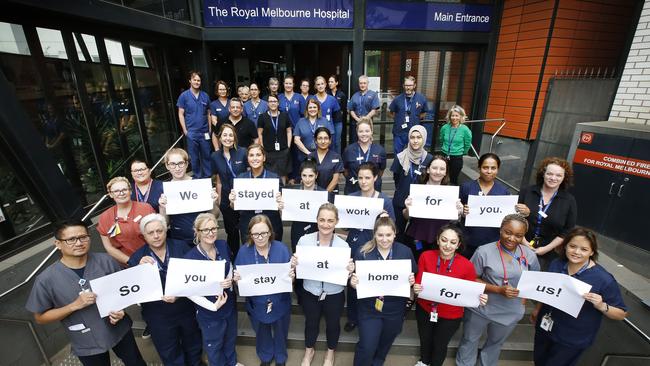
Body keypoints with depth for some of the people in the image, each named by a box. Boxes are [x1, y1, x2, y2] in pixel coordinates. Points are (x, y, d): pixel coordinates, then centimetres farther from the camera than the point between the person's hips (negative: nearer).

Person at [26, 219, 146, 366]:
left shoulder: (106, 261, -15)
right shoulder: (46, 279, -18)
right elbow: (40, 318, -8)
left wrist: (121, 310, -17)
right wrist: (75, 305, -24)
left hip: (120, 330, 2)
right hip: (87, 345, -1)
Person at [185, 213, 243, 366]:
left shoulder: (223, 245, -11)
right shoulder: (190, 257, -25)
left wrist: (229, 281, -16)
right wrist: (212, 306, -21)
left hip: (230, 304, 5)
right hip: (208, 312, -4)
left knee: (230, 337, 29)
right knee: (214, 345, 22)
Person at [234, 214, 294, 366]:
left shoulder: (281, 248, -19)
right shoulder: (244, 251, -16)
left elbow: (291, 275, -10)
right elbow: (238, 277, -4)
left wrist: (292, 276, -32)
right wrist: (236, 279, -26)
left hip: (280, 303, -1)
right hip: (257, 304, 1)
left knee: (280, 333, 25)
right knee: (262, 334, 27)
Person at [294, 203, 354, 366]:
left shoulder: (343, 245, -18)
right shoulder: (304, 240, -17)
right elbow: (298, 266, -3)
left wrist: (350, 270, -28)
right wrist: (294, 263, -25)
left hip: (334, 295, 0)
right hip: (310, 293, 1)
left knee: (333, 324, 24)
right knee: (311, 323, 25)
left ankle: (330, 353, 56)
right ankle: (309, 351, 57)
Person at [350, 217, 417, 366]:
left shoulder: (405, 252, -9)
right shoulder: (363, 252, -14)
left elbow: (413, 277, 2)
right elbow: (355, 280, -5)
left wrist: (411, 281, -19)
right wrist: (353, 282, -27)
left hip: (395, 310, 3)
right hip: (370, 309, -2)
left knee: (384, 345, 24)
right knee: (366, 348, 2)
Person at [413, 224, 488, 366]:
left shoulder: (467, 265, -23)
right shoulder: (426, 256, -20)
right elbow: (418, 283, -12)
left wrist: (479, 298, -30)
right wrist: (416, 289, -34)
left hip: (450, 315, -1)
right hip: (424, 309, 2)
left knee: (440, 345, 25)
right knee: (424, 341, 28)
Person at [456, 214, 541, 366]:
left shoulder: (530, 255, -8)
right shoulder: (484, 251, -20)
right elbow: (472, 279, -15)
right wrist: (498, 290, -24)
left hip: (510, 313, 3)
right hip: (480, 308, -3)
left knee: (495, 343, 29)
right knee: (470, 341, 19)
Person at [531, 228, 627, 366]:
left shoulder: (603, 279, -21)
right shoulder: (556, 264, -7)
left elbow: (621, 314, -12)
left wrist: (601, 306, -31)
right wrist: (537, 310, 17)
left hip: (573, 340, -4)